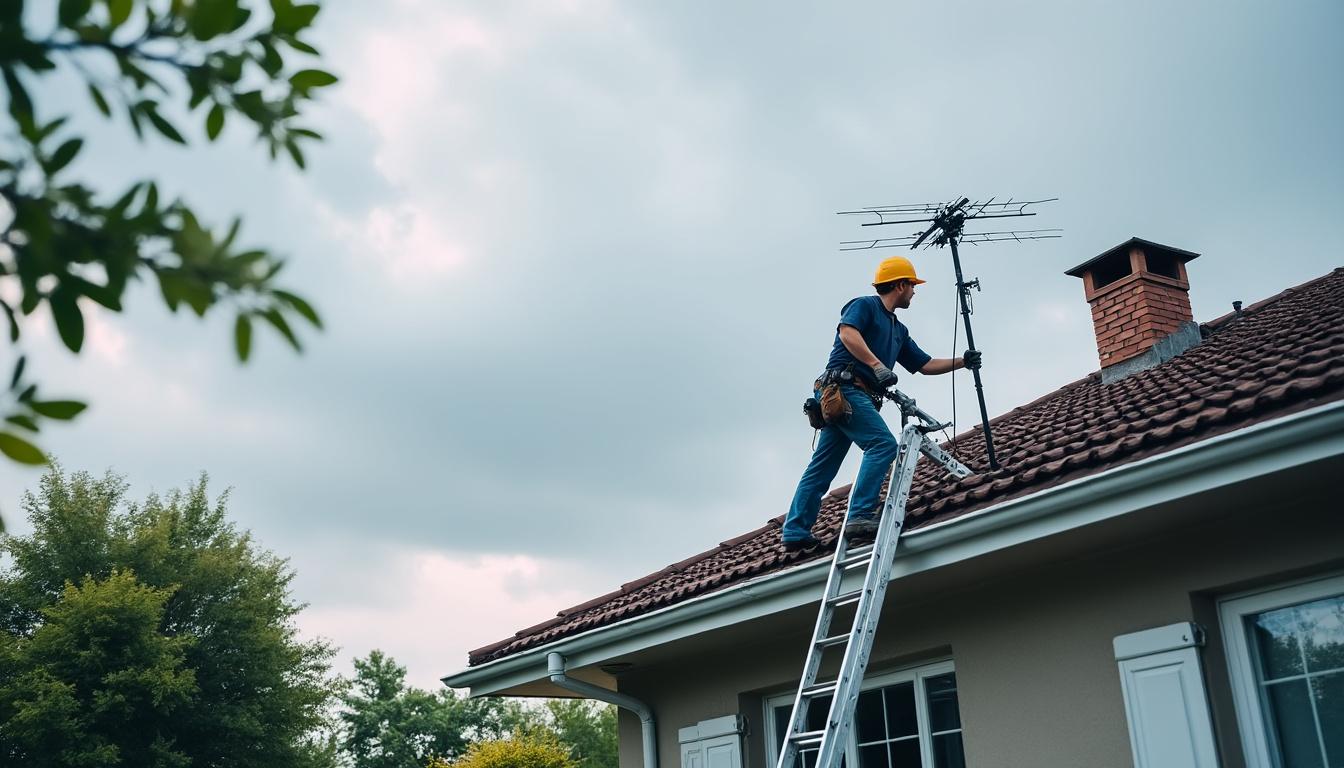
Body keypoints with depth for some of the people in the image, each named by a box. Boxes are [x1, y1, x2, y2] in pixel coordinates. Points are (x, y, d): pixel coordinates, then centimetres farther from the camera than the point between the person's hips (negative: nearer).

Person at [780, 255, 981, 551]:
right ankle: (860, 516, -27)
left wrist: (962, 361, 22)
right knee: (884, 444, -20)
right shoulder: (865, 305, 2)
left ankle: (795, 531, 4)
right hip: (844, 387, -10)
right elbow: (848, 333, -18)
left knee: (823, 467, 5)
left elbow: (926, 364, 29)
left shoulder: (899, 330, 28)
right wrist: (877, 365, -26)